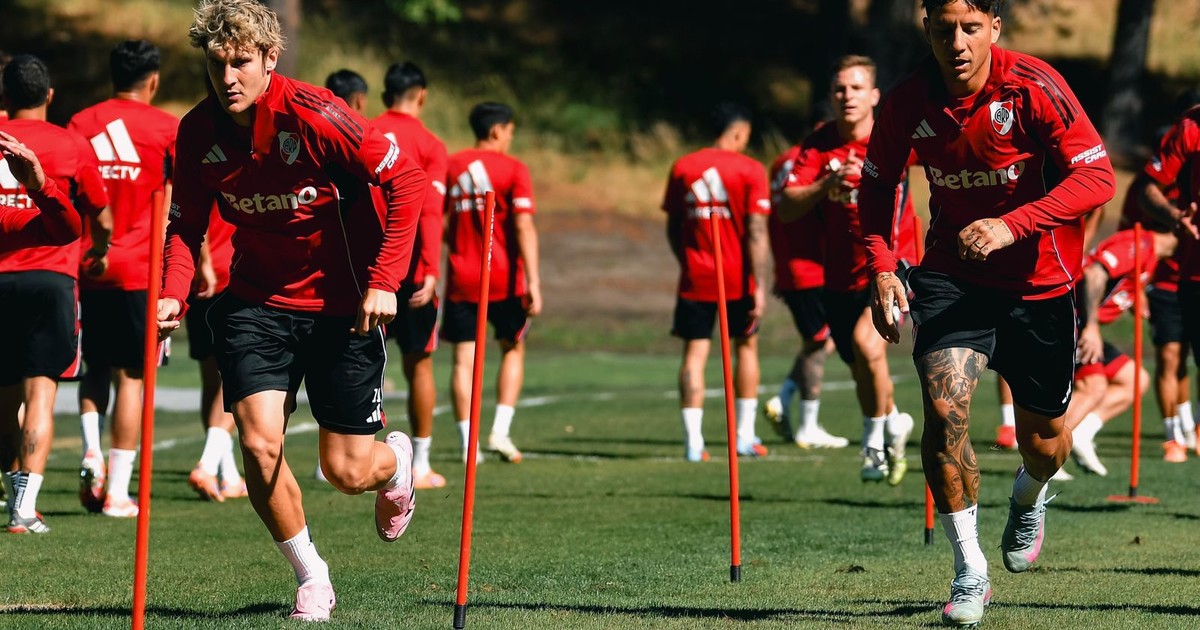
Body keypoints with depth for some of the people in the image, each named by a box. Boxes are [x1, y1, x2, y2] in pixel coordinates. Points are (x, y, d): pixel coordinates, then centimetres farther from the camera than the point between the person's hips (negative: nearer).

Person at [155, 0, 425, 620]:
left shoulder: (313, 115, -21)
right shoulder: (198, 132, -7)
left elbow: (406, 181, -15)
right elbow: (186, 225, 4)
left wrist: (384, 280, -20)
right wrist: (173, 294, -15)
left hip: (342, 303, -3)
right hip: (257, 301, 3)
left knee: (347, 471, 1)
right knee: (258, 442, -16)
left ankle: (396, 463, 40)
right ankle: (310, 576, 6)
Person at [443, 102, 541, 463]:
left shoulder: (450, 167, 4)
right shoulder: (513, 169, -5)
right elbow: (524, 227, -12)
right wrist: (533, 283, -15)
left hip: (461, 280, 2)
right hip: (504, 278, -2)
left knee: (463, 359, 2)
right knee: (513, 349, 16)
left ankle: (467, 444, -4)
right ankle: (501, 431, 5)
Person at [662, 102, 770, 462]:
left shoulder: (682, 168, 4)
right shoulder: (749, 170, -6)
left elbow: (673, 229, 9)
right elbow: (756, 232, -10)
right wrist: (759, 286, -10)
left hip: (695, 279, 2)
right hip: (738, 277, -2)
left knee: (695, 353, 1)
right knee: (746, 346, 15)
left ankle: (693, 442, -8)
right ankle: (745, 436, 16)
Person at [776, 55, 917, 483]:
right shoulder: (818, 146, -7)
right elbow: (786, 209, -17)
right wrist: (828, 183, -31)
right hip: (843, 275, 3)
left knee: (866, 340, -29)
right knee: (863, 373, 16)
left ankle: (877, 439, -7)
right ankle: (893, 425, 48)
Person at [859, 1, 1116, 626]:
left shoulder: (1035, 87, -19)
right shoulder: (908, 101, -10)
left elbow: (1096, 177, -21)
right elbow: (877, 184, 7)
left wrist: (1011, 225, -33)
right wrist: (881, 266, -7)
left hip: (1038, 279, -1)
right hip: (952, 274, 1)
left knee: (1043, 443, 10)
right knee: (943, 405, -22)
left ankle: (1029, 498, 50)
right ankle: (969, 571, -9)